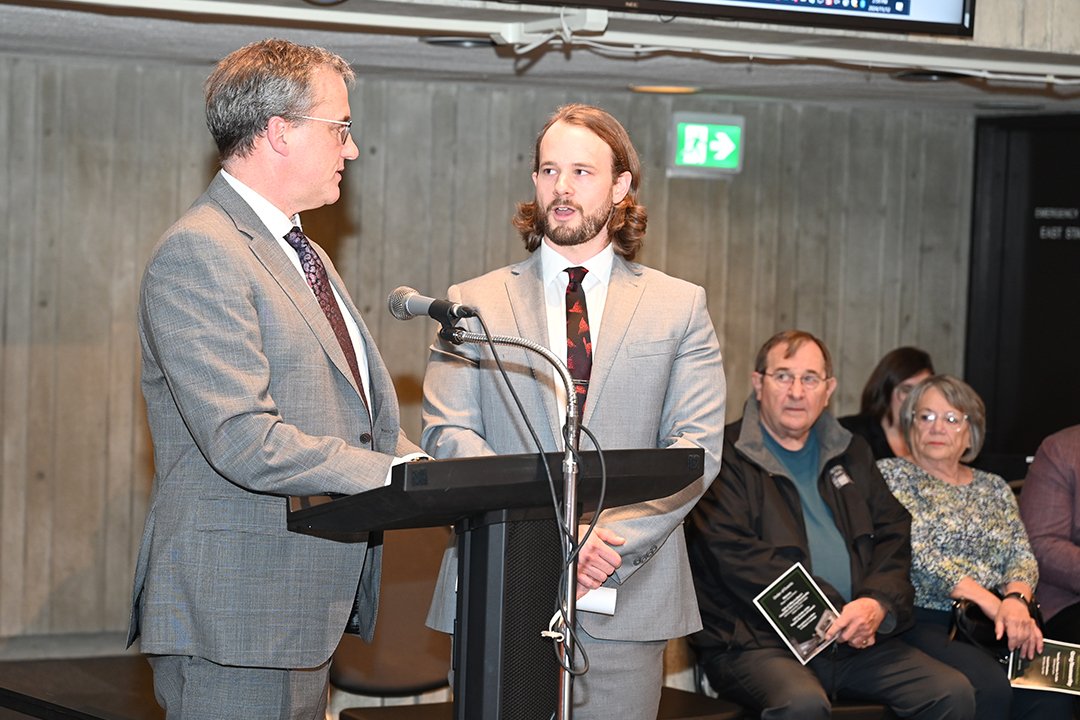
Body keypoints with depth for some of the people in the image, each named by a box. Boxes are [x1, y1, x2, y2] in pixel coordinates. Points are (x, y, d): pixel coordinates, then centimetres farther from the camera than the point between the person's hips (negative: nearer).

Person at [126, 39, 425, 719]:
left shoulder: (304, 255, 19)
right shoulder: (200, 252, -14)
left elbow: (361, 417, 18)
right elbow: (247, 443, -23)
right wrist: (402, 474, -21)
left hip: (311, 606, 10)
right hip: (236, 615, -9)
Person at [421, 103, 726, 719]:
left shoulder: (680, 307, 9)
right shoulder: (475, 303, 9)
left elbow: (697, 447, 1)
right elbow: (446, 434, -1)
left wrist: (615, 541, -14)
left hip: (628, 591, 0)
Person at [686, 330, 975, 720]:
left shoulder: (850, 454, 21)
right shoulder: (726, 458, 0)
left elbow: (894, 534, 15)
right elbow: (737, 556, -11)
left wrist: (879, 603, -8)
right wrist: (833, 617, -15)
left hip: (855, 641, 6)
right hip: (756, 641, -6)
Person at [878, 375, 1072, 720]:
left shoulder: (994, 488, 22)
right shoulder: (890, 475, 6)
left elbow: (1022, 557, 12)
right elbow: (917, 553, -7)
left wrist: (1016, 600, -12)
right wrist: (991, 602, -14)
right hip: (924, 622, -5)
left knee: (1050, 691, -26)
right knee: (990, 686, -33)